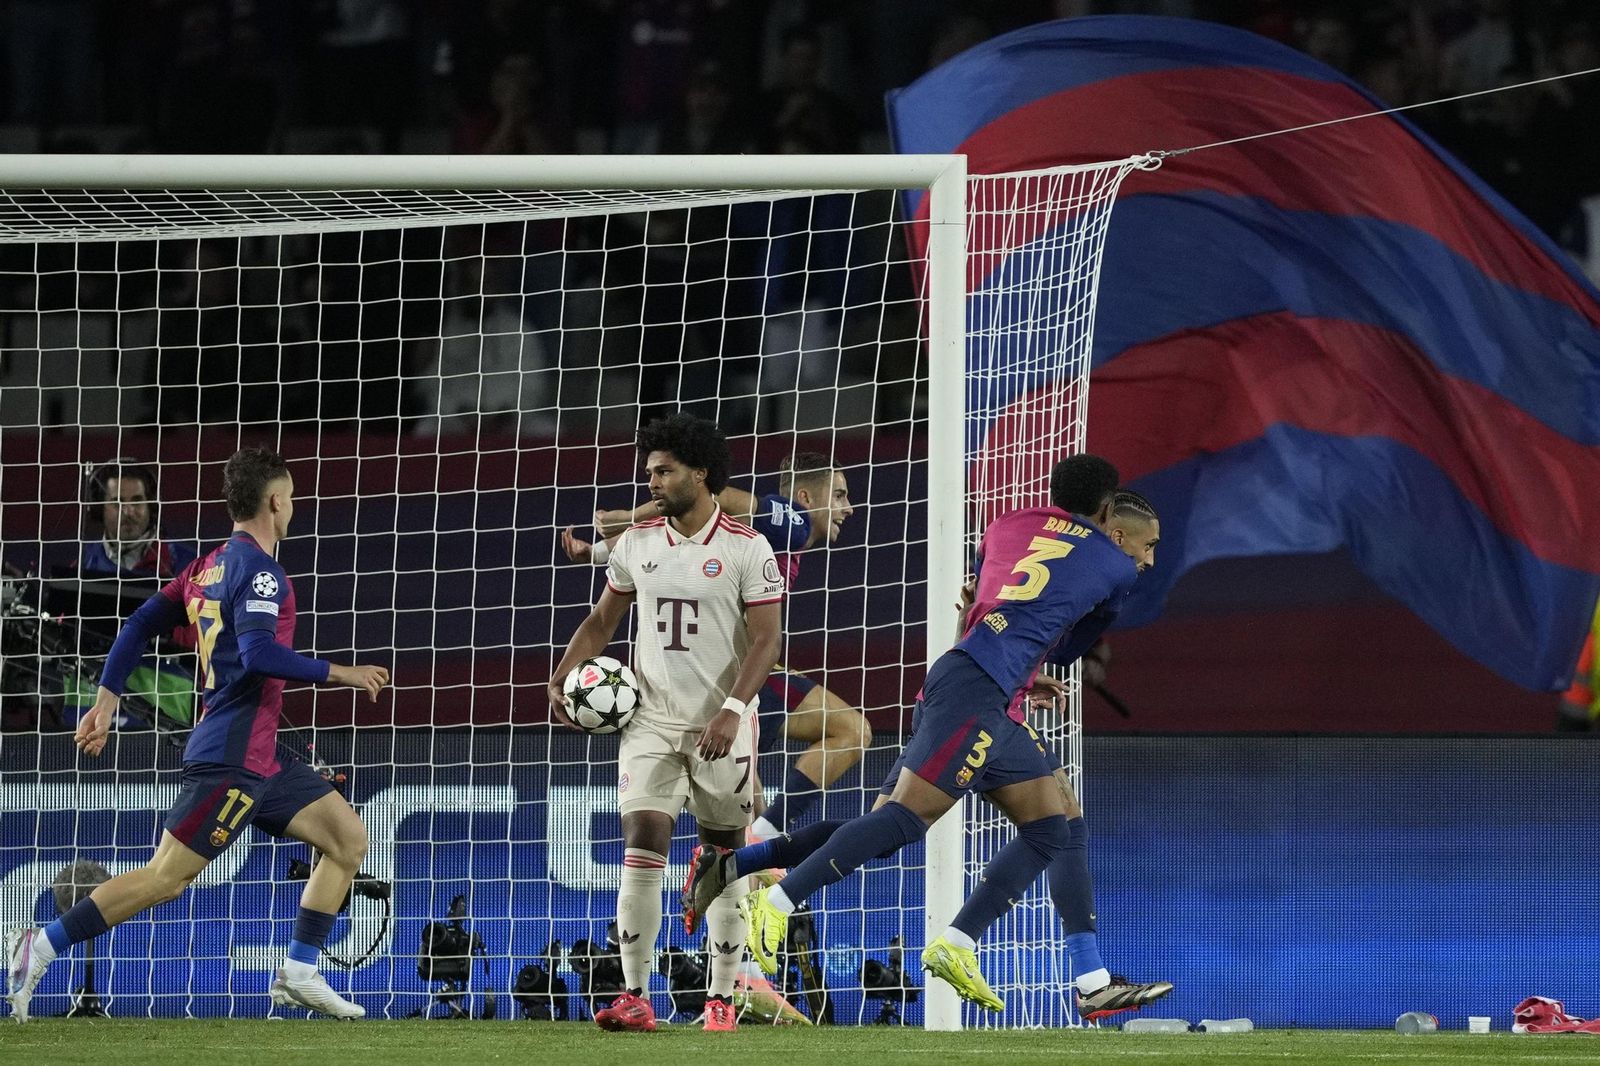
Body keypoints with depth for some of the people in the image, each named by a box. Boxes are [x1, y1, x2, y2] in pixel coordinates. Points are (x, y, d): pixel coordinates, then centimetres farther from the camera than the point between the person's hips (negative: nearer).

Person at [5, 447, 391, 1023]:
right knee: (167, 876, -11)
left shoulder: (209, 566, 15)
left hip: (261, 759, 10)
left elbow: (141, 624, 17)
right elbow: (259, 655, -26)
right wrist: (336, 672, -19)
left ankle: (299, 973, 7)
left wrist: (107, 698, 18)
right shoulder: (260, 572, -13)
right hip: (235, 755, -10)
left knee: (348, 839, 9)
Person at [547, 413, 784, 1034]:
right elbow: (602, 620, 16)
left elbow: (765, 639, -9)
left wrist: (733, 710, -20)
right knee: (642, 843, -11)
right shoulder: (637, 544, 6)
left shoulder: (746, 549, -6)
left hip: (721, 726, -2)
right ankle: (635, 998, -10)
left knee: (724, 858, 5)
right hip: (651, 720, 3)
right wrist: (562, 677, 1)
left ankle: (722, 999, 14)